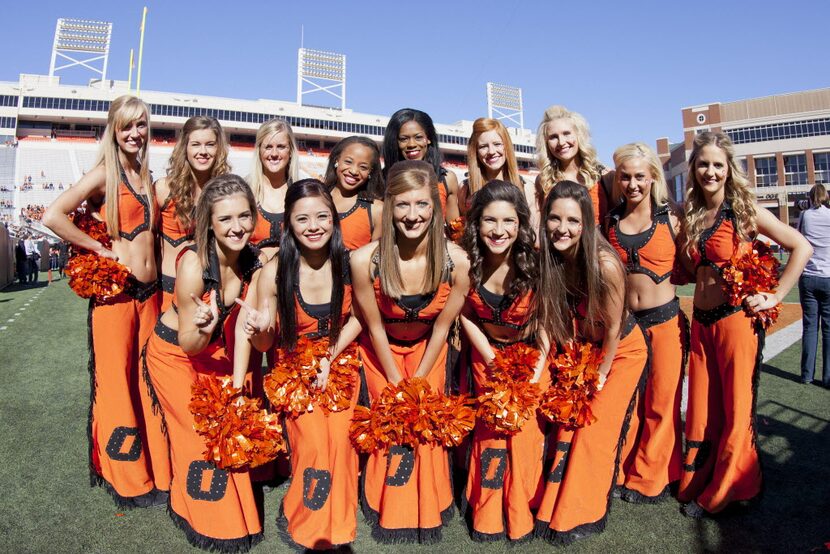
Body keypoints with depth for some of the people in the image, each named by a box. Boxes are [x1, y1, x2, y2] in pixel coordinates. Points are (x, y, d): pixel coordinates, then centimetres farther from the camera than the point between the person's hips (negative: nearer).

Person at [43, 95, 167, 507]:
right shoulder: (104, 174, -7)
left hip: (149, 291, 6)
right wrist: (100, 249, -12)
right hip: (116, 291, -6)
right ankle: (126, 477, 19)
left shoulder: (145, 176, 14)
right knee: (116, 382, 4)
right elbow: (52, 217, -18)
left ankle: (154, 467, 25)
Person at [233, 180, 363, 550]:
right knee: (312, 443, -17)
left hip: (339, 362, 1)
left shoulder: (349, 263, -17)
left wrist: (329, 357, -11)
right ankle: (304, 523, 15)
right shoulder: (274, 272, -20)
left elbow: (359, 316, -1)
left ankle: (338, 525, 17)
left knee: (340, 439, -14)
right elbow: (264, 344, -10)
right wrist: (258, 330, -33)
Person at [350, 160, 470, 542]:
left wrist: (417, 382, -7)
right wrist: (396, 384, -9)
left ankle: (426, 511, 32)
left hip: (427, 349, 1)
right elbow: (375, 326, -16)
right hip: (381, 351, 0)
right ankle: (389, 511, 31)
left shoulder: (457, 261, -28)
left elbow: (441, 327, -13)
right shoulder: (365, 260, -31)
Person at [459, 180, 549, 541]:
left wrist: (536, 374, -17)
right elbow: (465, 315, -7)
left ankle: (523, 511, 28)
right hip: (487, 354, 1)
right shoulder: (466, 263, -21)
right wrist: (494, 361, -11)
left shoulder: (534, 263, -24)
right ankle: (488, 513, 32)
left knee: (527, 431, 0)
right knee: (490, 431, 8)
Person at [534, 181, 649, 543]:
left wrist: (600, 376, -10)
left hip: (621, 350, -4)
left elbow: (612, 328, -20)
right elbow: (549, 320, -7)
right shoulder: (545, 258, -19)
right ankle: (557, 505, 28)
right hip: (580, 349, 5)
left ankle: (583, 514, 21)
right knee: (566, 424, 7)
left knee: (595, 429, 0)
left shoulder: (605, 264, -34)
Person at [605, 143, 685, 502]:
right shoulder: (611, 220, 4)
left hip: (664, 320, -2)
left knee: (662, 402, 6)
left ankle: (652, 477, 25)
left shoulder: (670, 218, -1)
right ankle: (625, 472, 28)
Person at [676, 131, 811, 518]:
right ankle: (696, 484, 27)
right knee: (701, 411, 11)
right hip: (701, 323, 5)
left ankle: (718, 496, 23)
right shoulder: (691, 216, 9)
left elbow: (802, 248, -6)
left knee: (735, 411, 7)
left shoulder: (744, 211, -5)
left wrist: (774, 297, -9)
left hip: (735, 320, -4)